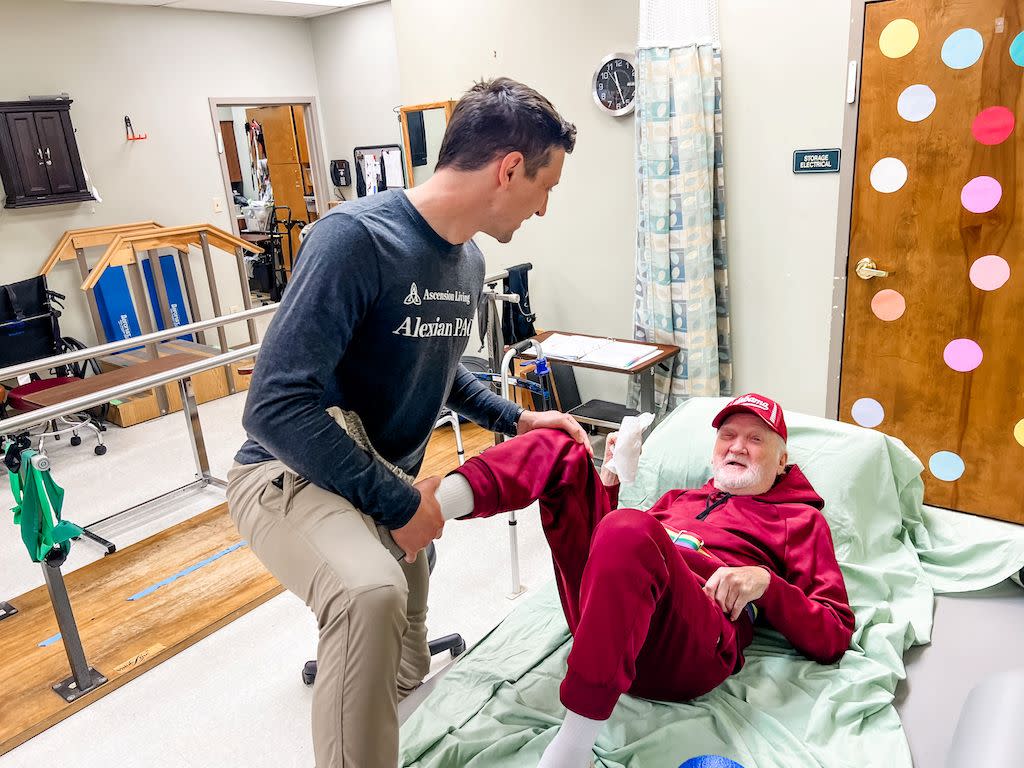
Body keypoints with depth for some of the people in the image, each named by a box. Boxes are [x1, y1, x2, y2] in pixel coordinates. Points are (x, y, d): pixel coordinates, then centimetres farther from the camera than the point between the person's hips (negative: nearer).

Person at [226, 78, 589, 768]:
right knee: (371, 594, -38)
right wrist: (398, 503, -23)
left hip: (391, 485, 8)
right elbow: (276, 406, -28)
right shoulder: (357, 237, -25)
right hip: (293, 475, -8)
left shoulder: (469, 261, 2)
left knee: (411, 678, 23)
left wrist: (517, 420, 10)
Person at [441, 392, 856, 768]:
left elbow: (834, 638, 13)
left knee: (631, 530, -38)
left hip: (693, 645, -5)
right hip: (598, 608, 5)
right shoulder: (677, 498, 34)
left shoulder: (801, 519, 22)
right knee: (556, 447, -1)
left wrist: (766, 582, -5)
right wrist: (611, 481, 16)